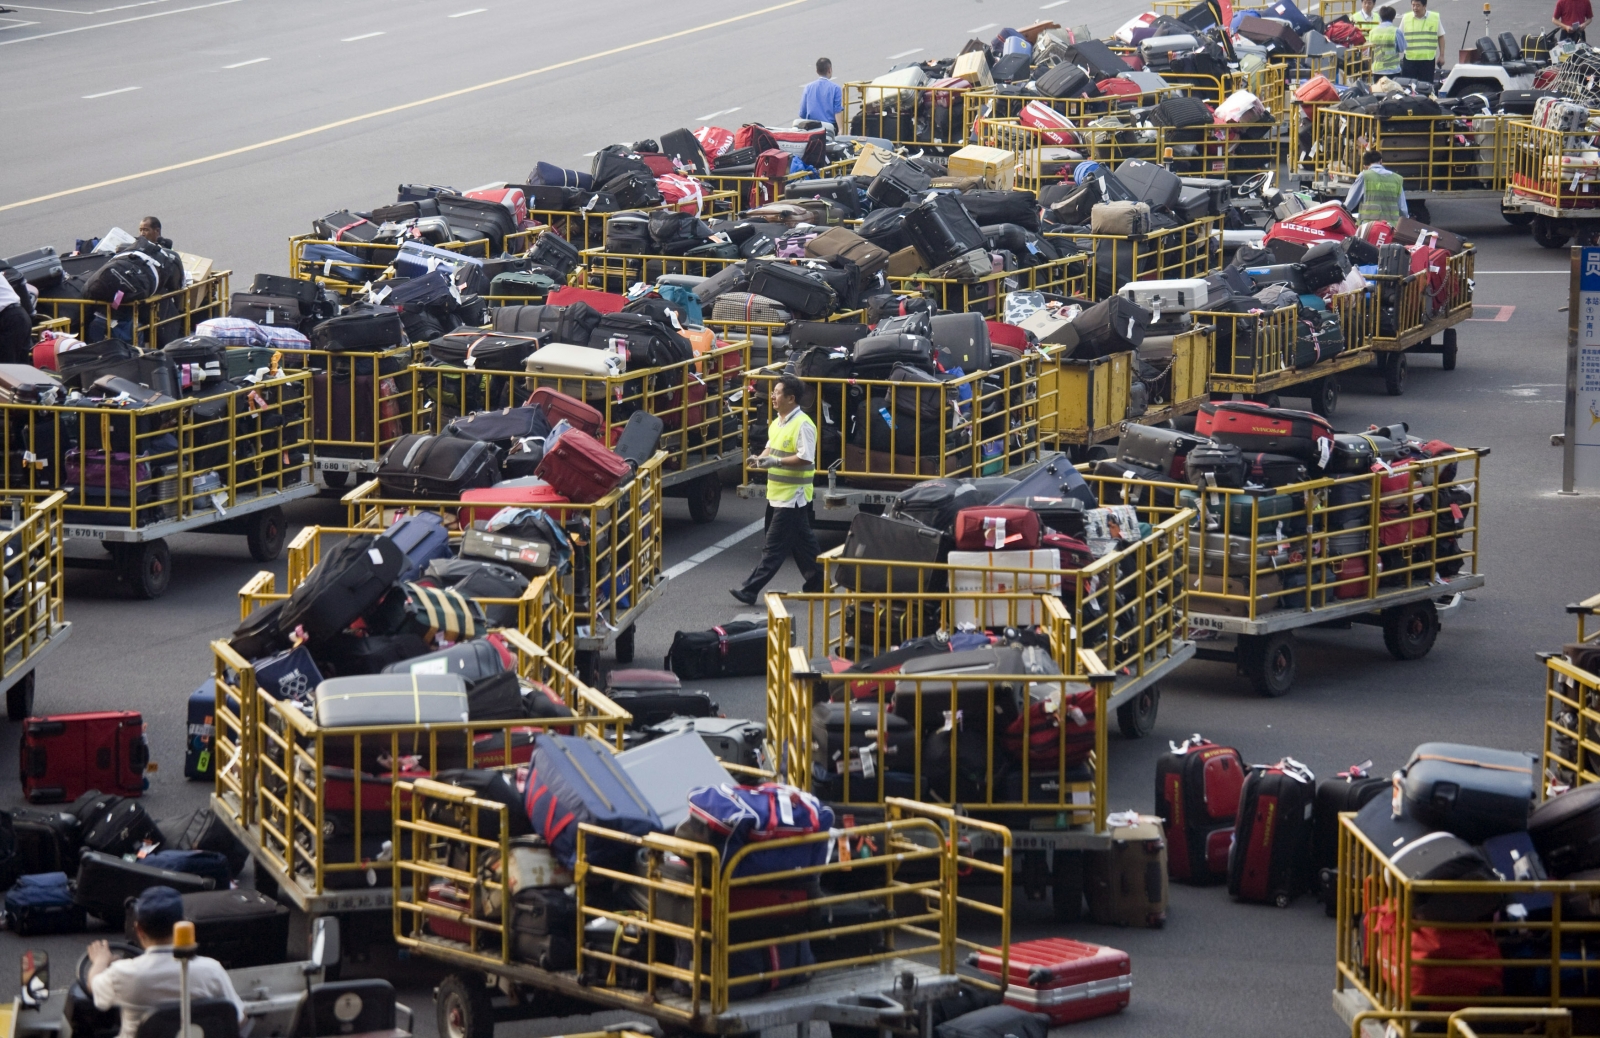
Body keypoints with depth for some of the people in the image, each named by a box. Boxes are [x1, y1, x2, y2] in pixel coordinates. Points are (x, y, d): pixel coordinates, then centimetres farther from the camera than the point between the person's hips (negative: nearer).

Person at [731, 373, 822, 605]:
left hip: (792, 496, -10)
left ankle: (750, 590, -9)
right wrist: (761, 458, 3)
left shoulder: (802, 425, -17)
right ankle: (817, 582, 25)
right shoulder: (777, 423, 12)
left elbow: (805, 458, -23)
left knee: (774, 547, -7)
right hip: (777, 493, 10)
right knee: (802, 541, 17)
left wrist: (777, 462, -27)